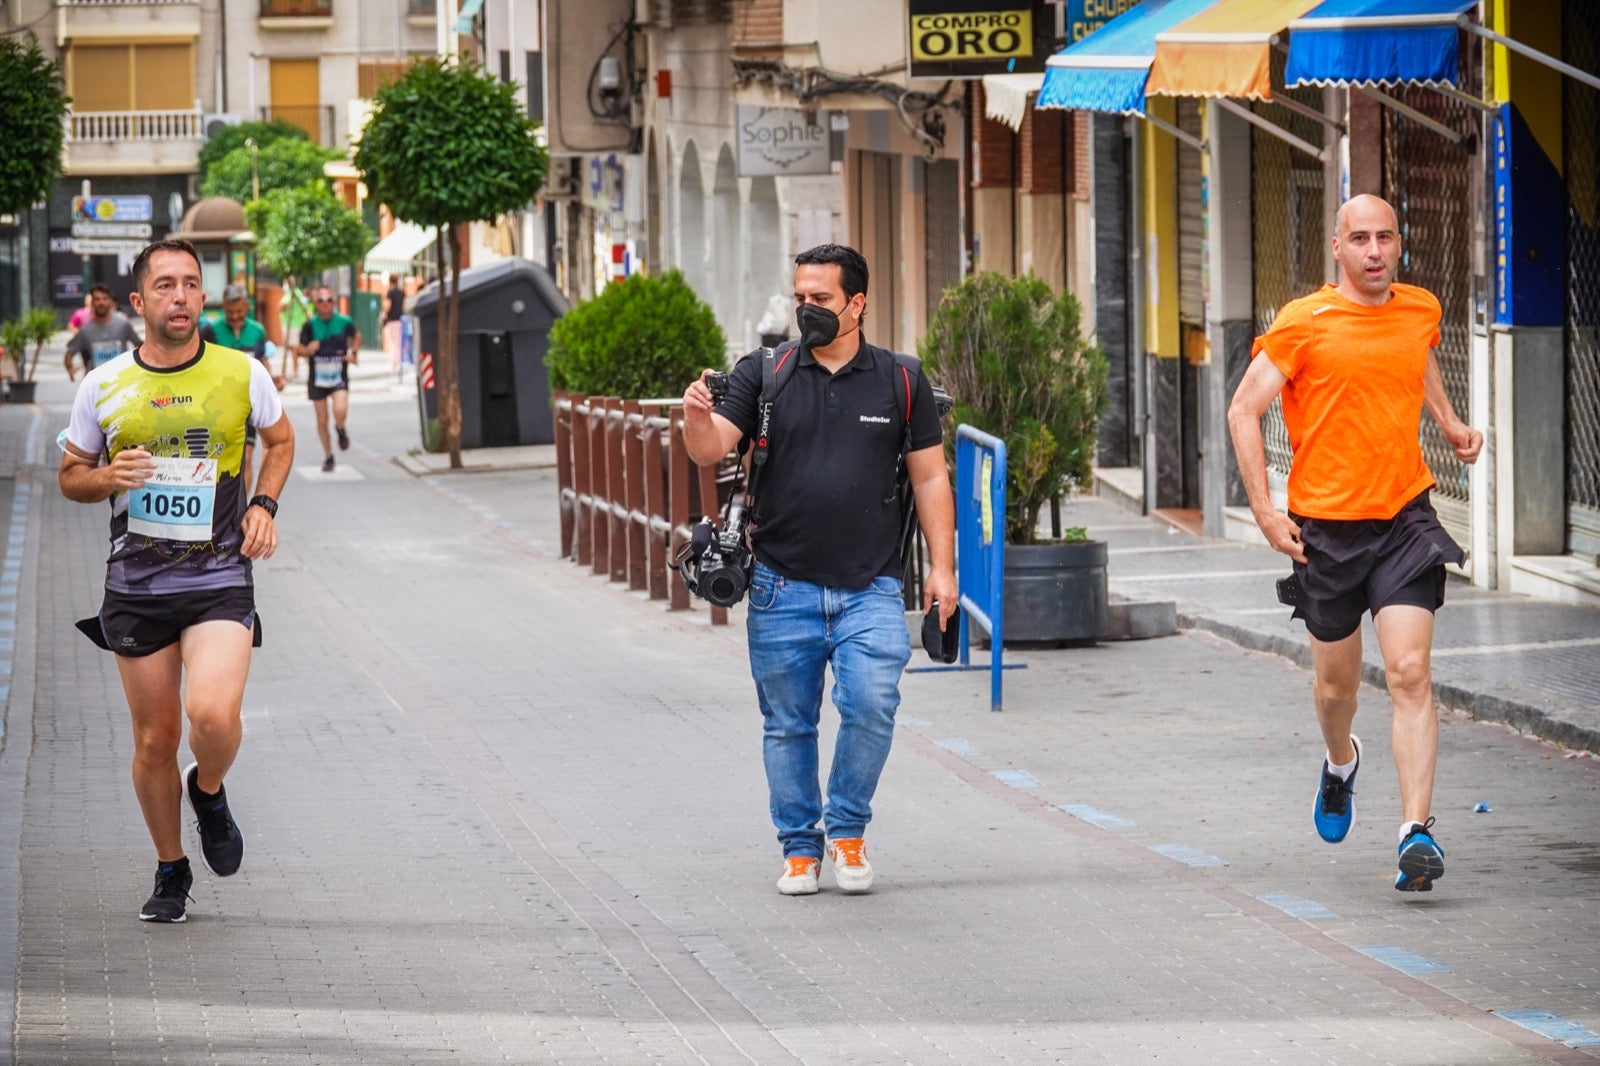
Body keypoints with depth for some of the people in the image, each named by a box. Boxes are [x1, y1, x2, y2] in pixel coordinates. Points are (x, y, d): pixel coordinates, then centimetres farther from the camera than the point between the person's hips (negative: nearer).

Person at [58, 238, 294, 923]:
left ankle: (209, 792, 12)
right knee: (155, 739, 7)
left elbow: (280, 440, 18)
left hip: (220, 579, -1)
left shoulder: (242, 374, -1)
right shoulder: (103, 386, 0)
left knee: (213, 715, -23)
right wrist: (109, 477, -10)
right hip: (136, 585, 2)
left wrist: (264, 505, 2)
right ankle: (171, 871, 28)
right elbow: (70, 477, 12)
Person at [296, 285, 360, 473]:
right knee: (322, 420, 7)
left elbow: (356, 338, 17)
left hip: (339, 377, -1)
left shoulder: (344, 322, -3)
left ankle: (340, 430, 10)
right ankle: (328, 456, 26)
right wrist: (308, 350, -20)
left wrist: (353, 353, 0)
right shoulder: (310, 326, -5)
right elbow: (300, 350, 2)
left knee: (340, 410, -26)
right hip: (318, 378, 1)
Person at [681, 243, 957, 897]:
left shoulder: (901, 381, 6)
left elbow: (929, 478, 9)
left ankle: (848, 831, 5)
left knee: (872, 705, -15)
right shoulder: (764, 375, 4)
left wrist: (942, 567, 3)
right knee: (788, 723, 6)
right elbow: (711, 450, -5)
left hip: (870, 588, -1)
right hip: (784, 587, 1)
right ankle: (799, 848, 19)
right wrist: (697, 418, -28)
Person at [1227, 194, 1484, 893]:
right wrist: (1265, 510, -10)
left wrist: (1450, 422, 18)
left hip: (1404, 519, 1)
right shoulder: (1305, 323, -8)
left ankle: (1416, 831, -19)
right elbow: (1244, 410, -4)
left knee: (1410, 674, -14)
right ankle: (1340, 762, 48)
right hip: (1326, 525, -1)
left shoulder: (1421, 311, 6)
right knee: (1337, 684, 13)